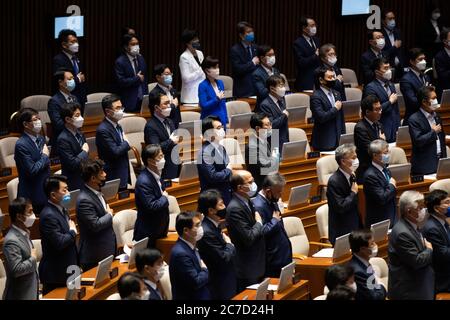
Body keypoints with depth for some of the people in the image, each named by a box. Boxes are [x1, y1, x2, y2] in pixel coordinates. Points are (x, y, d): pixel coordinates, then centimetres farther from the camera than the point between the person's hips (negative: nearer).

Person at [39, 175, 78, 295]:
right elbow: (59, 243, -27)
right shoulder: (48, 216, -19)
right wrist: (73, 231, -10)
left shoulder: (62, 210, 11)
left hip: (67, 271, 9)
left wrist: (76, 265, 20)